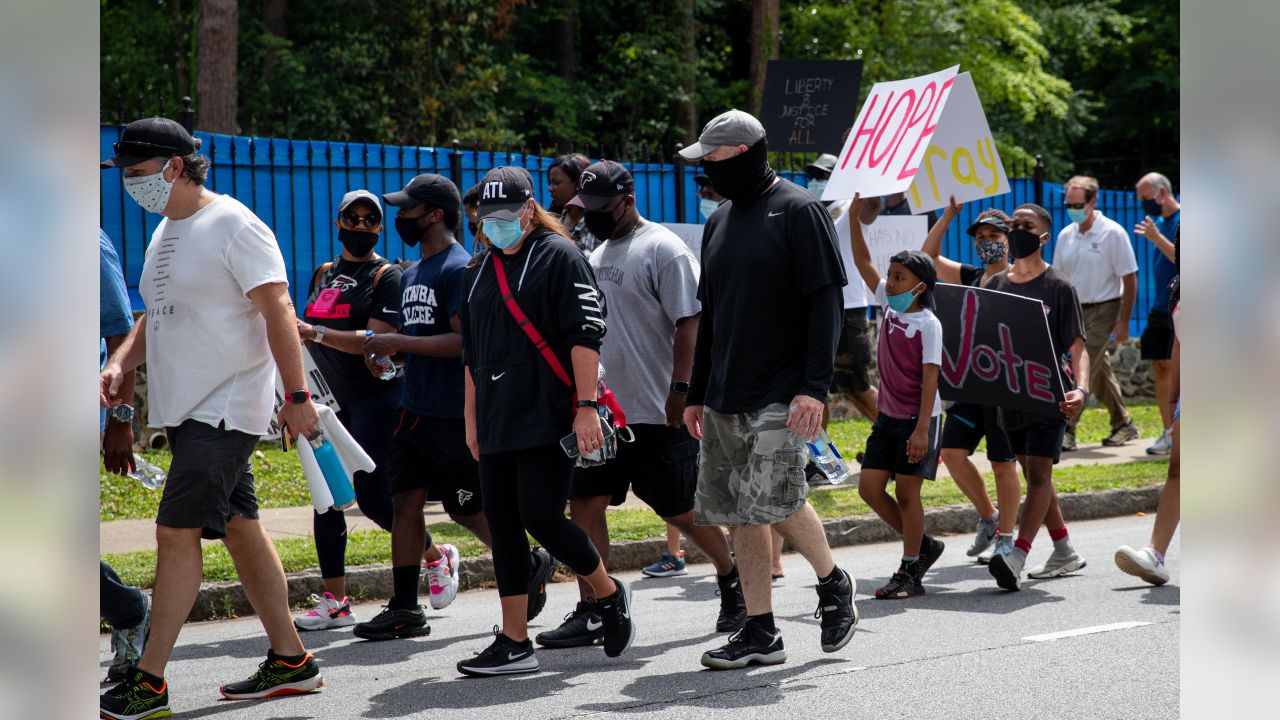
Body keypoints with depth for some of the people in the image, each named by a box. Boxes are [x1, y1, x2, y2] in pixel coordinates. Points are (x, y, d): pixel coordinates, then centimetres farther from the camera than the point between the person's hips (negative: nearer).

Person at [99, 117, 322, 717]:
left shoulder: (234, 225, -12)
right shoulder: (166, 231, 15)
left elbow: (278, 312, -16)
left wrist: (297, 396, -20)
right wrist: (120, 362, 6)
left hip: (226, 408, -9)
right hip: (186, 409, 9)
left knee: (176, 532, -12)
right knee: (239, 528, 11)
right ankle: (290, 661, 19)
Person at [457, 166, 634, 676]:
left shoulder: (559, 257, -4)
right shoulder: (478, 274, 18)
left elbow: (586, 336, -11)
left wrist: (586, 405, -18)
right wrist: (471, 419, 22)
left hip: (548, 420, -7)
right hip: (496, 426, 7)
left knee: (540, 516, -13)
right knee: (502, 526, 4)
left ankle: (610, 594, 12)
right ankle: (514, 643, 8)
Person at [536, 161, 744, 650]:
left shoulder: (664, 250, -10)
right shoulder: (598, 255, 16)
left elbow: (689, 325, -16)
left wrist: (679, 390, -22)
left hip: (657, 413, -8)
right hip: (601, 409, 8)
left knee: (681, 512, 2)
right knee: (584, 503, 1)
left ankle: (731, 581, 24)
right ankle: (590, 614, 5)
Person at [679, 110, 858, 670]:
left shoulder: (798, 212, -6)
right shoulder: (720, 222, 16)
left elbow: (826, 303, -11)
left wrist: (815, 386, -19)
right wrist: (697, 393, 19)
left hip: (782, 397, -7)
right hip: (725, 401, 7)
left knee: (777, 499, -16)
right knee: (739, 511, 4)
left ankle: (834, 585, 10)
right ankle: (760, 633, 10)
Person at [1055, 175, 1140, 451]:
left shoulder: (1113, 233, -12)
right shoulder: (1065, 235, 5)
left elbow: (1130, 279, -10)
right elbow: (1058, 278, 14)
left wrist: (1124, 322, -13)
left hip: (1103, 310, -6)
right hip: (1076, 312, 6)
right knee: (1100, 371, 13)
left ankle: (1066, 430, -14)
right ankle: (1123, 425, 27)